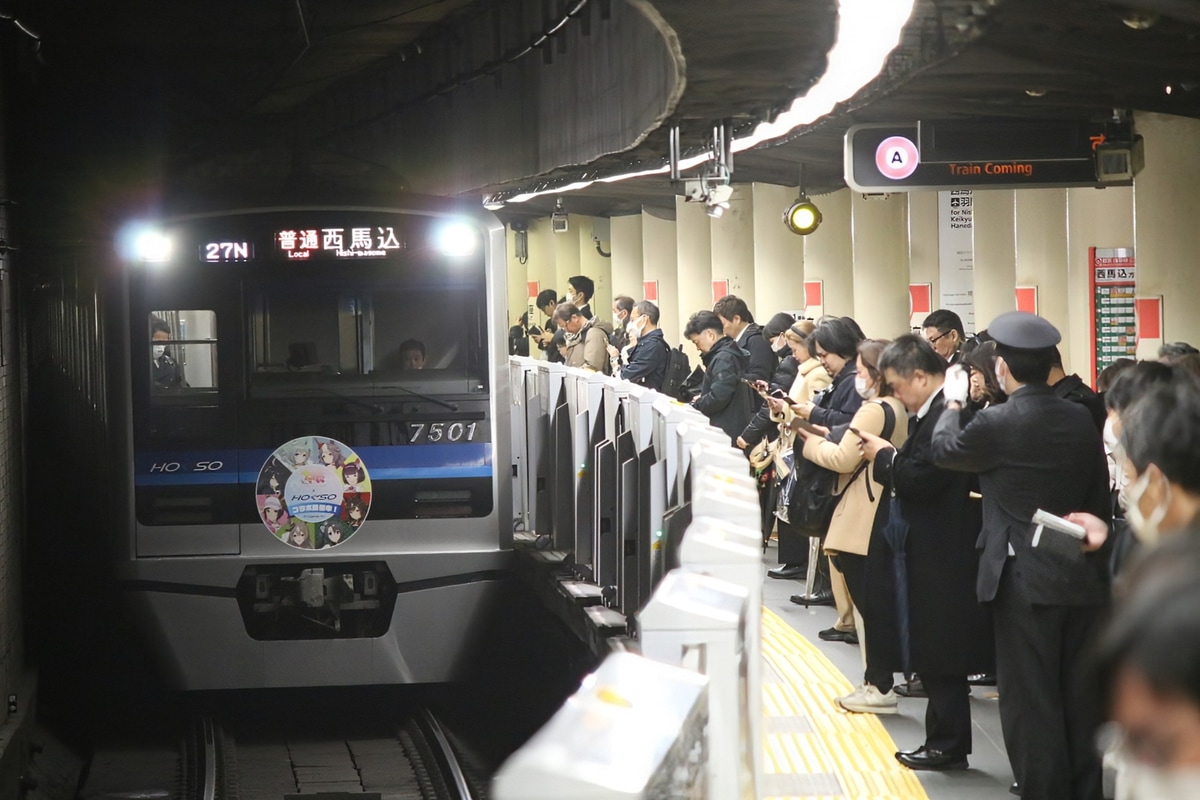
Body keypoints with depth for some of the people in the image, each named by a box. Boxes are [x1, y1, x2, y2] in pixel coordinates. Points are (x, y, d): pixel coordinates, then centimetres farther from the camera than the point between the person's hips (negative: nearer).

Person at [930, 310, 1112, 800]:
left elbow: (943, 450, 4)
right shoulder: (1081, 420, 1)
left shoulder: (998, 424, -15)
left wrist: (953, 402, 21)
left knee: (1031, 702, 1)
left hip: (1025, 580, -6)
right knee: (1081, 699, 13)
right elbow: (1100, 494, 9)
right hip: (1083, 577, 6)